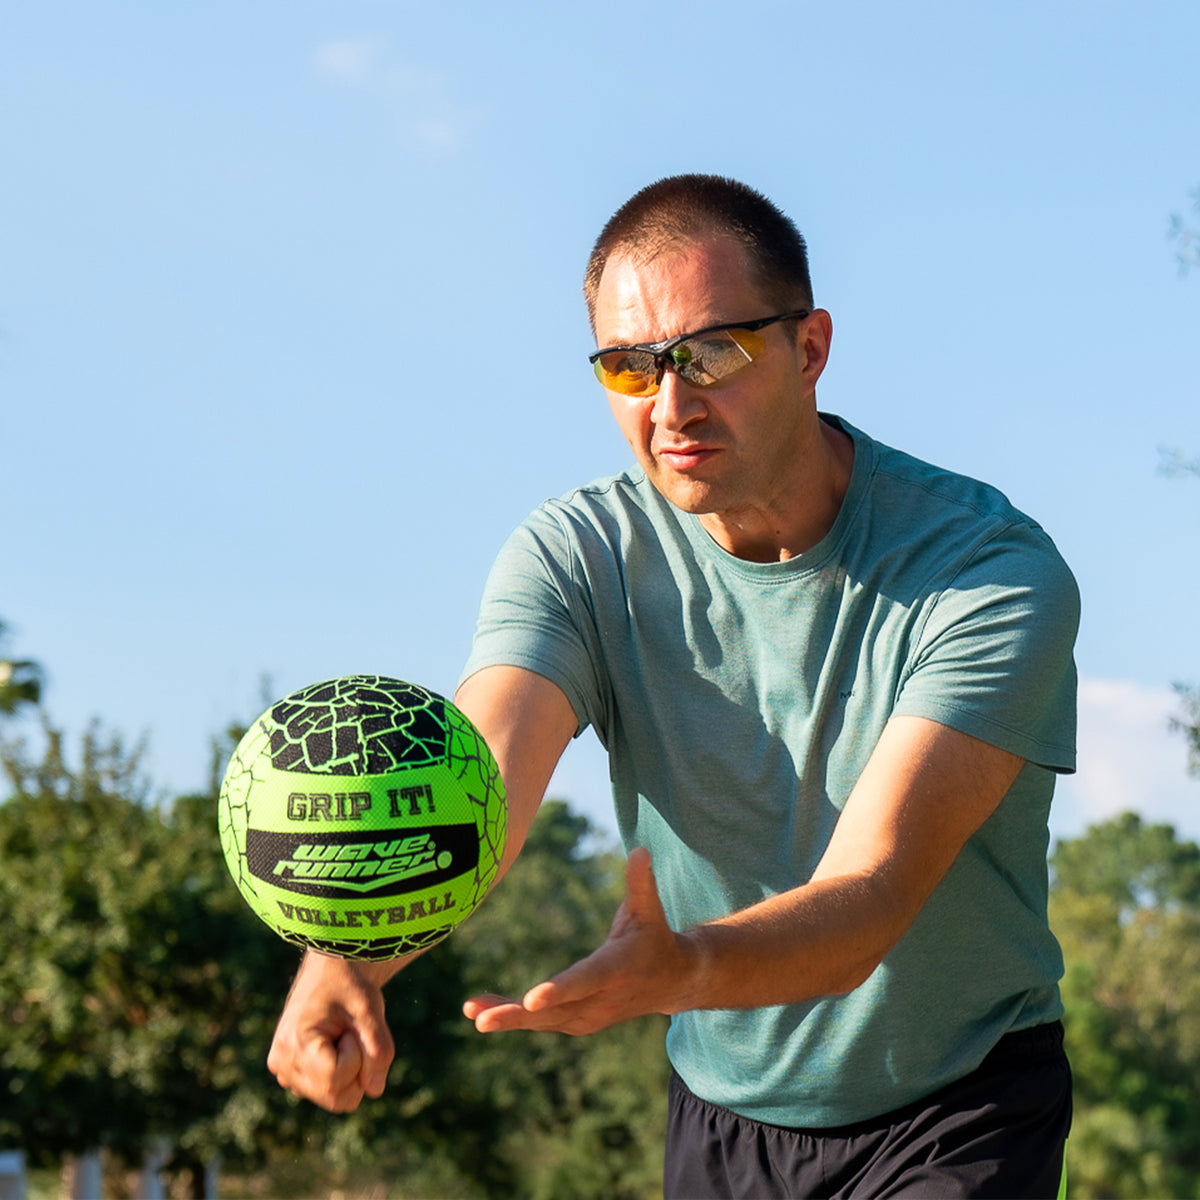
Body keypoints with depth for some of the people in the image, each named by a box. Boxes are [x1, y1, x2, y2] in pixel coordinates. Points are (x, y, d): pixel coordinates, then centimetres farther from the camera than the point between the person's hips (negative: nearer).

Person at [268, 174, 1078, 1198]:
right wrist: (348, 956, -49)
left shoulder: (994, 572, -22)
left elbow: (869, 894, -32)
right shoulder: (577, 556, -11)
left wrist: (678, 970, -52)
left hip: (963, 1107, -3)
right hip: (721, 1106, 3)